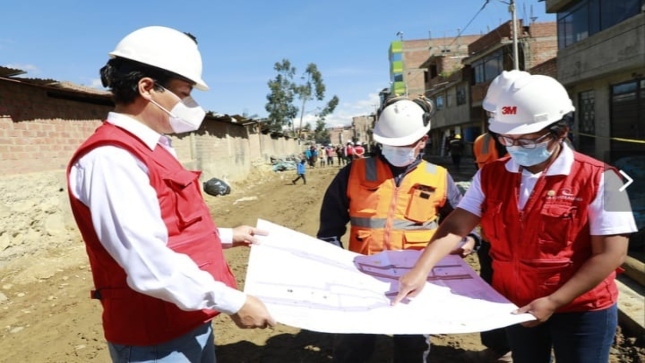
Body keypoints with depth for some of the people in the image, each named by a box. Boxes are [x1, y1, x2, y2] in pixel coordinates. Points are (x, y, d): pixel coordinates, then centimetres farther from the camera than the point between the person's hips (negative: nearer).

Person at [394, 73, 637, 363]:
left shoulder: (596, 179, -16)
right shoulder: (491, 175, -5)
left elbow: (610, 254, -17)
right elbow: (457, 225, -10)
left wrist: (553, 302, -21)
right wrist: (421, 269, -22)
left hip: (581, 311, -3)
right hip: (515, 306, 4)